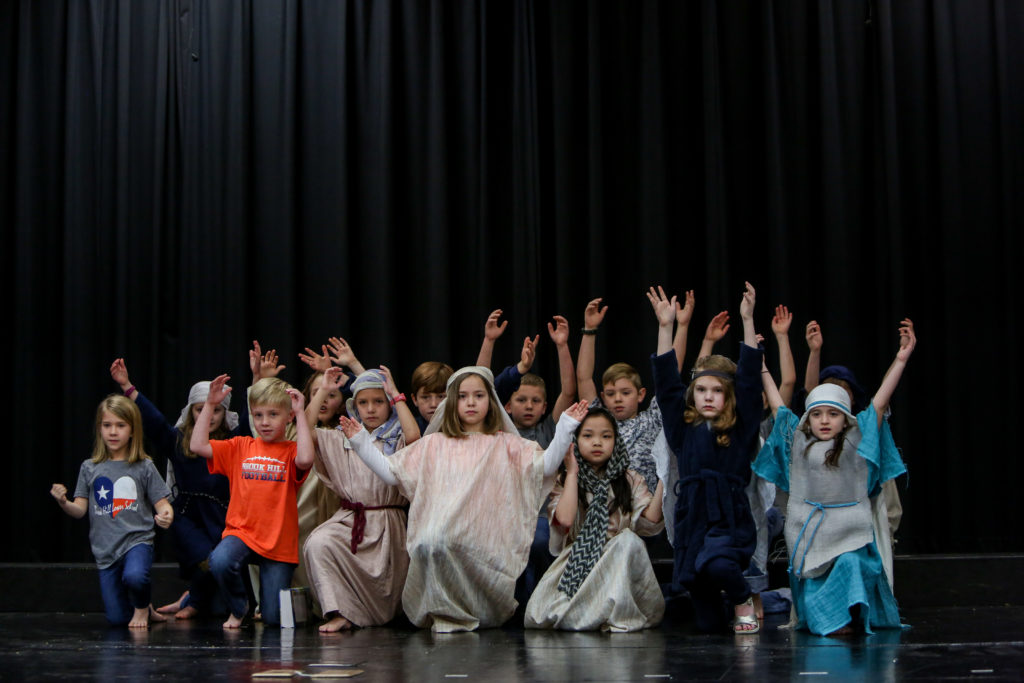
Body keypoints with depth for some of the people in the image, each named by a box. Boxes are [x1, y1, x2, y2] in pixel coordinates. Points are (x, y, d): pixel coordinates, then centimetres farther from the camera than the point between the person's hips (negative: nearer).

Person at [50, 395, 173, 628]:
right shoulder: (89, 468, 5)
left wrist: (166, 514, -25)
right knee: (117, 618, 1)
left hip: (137, 540, -3)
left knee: (134, 576, -36)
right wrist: (63, 502, -19)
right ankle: (146, 612, 36)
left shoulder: (144, 467, -1)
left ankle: (142, 608, -1)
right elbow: (80, 510, 2)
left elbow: (161, 503, -2)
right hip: (105, 548, 3)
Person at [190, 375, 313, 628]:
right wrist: (210, 404, -3)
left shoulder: (290, 451, 0)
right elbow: (198, 446, -1)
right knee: (220, 561, -34)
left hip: (279, 543, -2)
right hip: (242, 532, 2)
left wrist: (301, 415, -18)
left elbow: (305, 459, -25)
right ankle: (238, 608, -2)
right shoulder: (240, 447, 9)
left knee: (273, 618, -4)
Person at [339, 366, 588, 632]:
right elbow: (391, 472, 18)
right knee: (433, 542, -37)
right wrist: (361, 442, 13)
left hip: (487, 545, -1)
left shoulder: (504, 445, 17)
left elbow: (545, 465, 5)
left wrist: (565, 427, -4)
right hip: (440, 535, 1)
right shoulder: (434, 445, 20)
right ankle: (446, 613, -14)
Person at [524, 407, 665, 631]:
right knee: (538, 617, -27)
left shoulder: (630, 481, 12)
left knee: (629, 540, -34)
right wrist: (572, 473, -4)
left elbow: (650, 523, -4)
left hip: (619, 566, 1)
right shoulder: (564, 482, 10)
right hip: (576, 563, -1)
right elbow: (565, 520, -12)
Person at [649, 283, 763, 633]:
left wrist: (747, 321, -11)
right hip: (691, 519, 3)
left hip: (731, 518, -3)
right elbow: (667, 383, 3)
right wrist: (665, 327, -3)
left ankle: (743, 603, -2)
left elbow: (749, 380, -5)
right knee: (707, 623, 2)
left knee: (715, 565, -35)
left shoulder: (741, 429, 2)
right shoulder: (683, 428, 8)